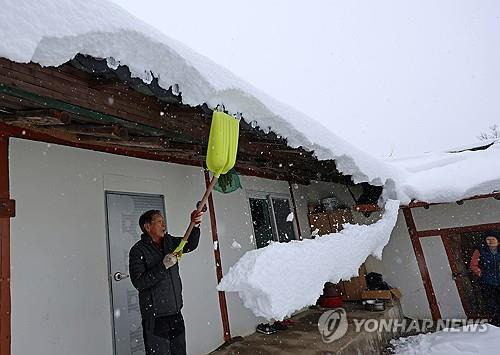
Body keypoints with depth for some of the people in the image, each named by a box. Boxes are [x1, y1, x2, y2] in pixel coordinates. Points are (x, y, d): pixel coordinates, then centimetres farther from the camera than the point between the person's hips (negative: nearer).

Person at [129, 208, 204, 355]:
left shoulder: (168, 241, 8)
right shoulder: (138, 250, -10)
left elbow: (190, 245, 1)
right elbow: (138, 282, -17)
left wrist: (195, 226, -16)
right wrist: (163, 266, -24)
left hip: (176, 313, 6)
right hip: (155, 318, -6)